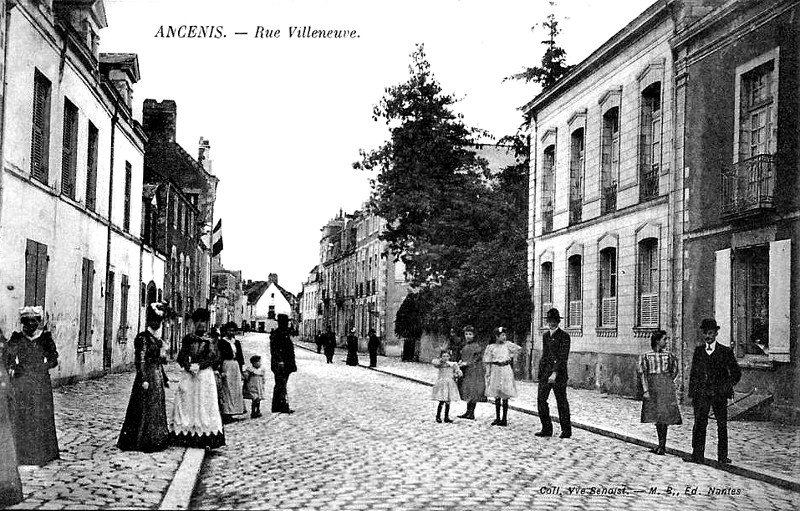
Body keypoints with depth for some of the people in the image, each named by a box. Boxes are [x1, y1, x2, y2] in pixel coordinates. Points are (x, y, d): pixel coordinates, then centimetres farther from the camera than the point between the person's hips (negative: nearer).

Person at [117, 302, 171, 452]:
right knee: (145, 409, -4)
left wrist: (165, 378, 21)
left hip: (158, 376, 9)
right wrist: (144, 379, -22)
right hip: (148, 376, -9)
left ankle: (156, 441, 18)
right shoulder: (143, 337, -10)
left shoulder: (156, 338, 14)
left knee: (157, 409, 11)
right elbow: (140, 360, -16)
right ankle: (141, 441, 3)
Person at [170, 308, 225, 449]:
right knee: (186, 404, -1)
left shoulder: (211, 341, 5)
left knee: (205, 405, -3)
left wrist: (199, 365, -14)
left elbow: (215, 358, -4)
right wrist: (189, 366, -13)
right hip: (188, 376, 2)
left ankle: (206, 440, -3)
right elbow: (181, 357, 5)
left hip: (205, 375, -2)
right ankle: (186, 437, 3)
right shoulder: (188, 339, 9)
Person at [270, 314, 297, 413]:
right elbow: (274, 350, -17)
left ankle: (276, 407, 18)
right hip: (280, 365, -9)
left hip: (286, 365, 9)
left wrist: (293, 364, 20)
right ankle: (284, 406, -10)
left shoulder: (286, 334, 18)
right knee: (281, 385, -8)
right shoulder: (275, 334, -10)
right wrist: (280, 362, -24)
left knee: (280, 386, 12)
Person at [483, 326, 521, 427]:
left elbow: (518, 349, 7)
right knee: (497, 397, 5)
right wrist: (488, 375, -2)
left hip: (506, 370, -1)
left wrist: (512, 356, 7)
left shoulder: (507, 345, 3)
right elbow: (488, 363, 3)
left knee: (505, 396, -1)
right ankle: (497, 418, 13)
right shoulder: (491, 347, 2)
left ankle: (504, 419, 3)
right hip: (495, 371, 1)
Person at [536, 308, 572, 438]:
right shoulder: (545, 336, 15)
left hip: (559, 373, -6)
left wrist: (555, 373, -23)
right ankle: (546, 429, 7)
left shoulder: (564, 336, -6)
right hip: (545, 372, 6)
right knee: (541, 399, -1)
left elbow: (563, 357, -14)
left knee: (561, 402, 1)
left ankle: (566, 430, 12)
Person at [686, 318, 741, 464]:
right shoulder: (698, 351, 11)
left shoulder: (726, 352, 4)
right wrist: (692, 393, 8)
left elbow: (736, 373, 10)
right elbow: (693, 373, 14)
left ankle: (722, 456, 12)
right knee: (699, 424, -5)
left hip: (719, 394, -1)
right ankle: (697, 455, -2)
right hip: (701, 393, 1)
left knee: (722, 425, 4)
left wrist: (728, 386, -3)